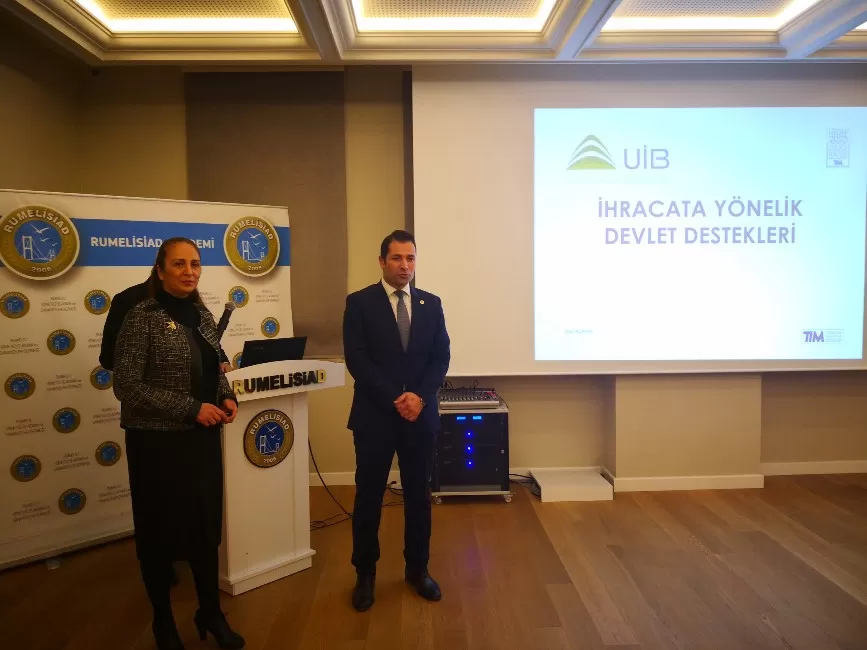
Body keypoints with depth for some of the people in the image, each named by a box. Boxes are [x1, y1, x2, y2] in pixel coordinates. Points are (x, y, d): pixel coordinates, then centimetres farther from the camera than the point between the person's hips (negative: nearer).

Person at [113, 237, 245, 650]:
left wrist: (228, 398, -3)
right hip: (158, 441, -5)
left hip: (203, 438, 6)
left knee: (207, 527, 14)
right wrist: (191, 408, -21)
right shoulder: (142, 317, -13)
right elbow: (126, 385, -17)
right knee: (160, 532, 11)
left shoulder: (202, 315, 6)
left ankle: (210, 613, 33)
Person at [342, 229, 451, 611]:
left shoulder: (431, 304, 7)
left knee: (419, 496, 12)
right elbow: (356, 359, -10)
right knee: (369, 497, 7)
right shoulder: (359, 303, -3)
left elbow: (441, 357, 3)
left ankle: (417, 569, 30)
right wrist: (394, 399, -16)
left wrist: (419, 396, -13)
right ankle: (365, 574, 24)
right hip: (375, 416, -3)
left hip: (420, 415, 3)